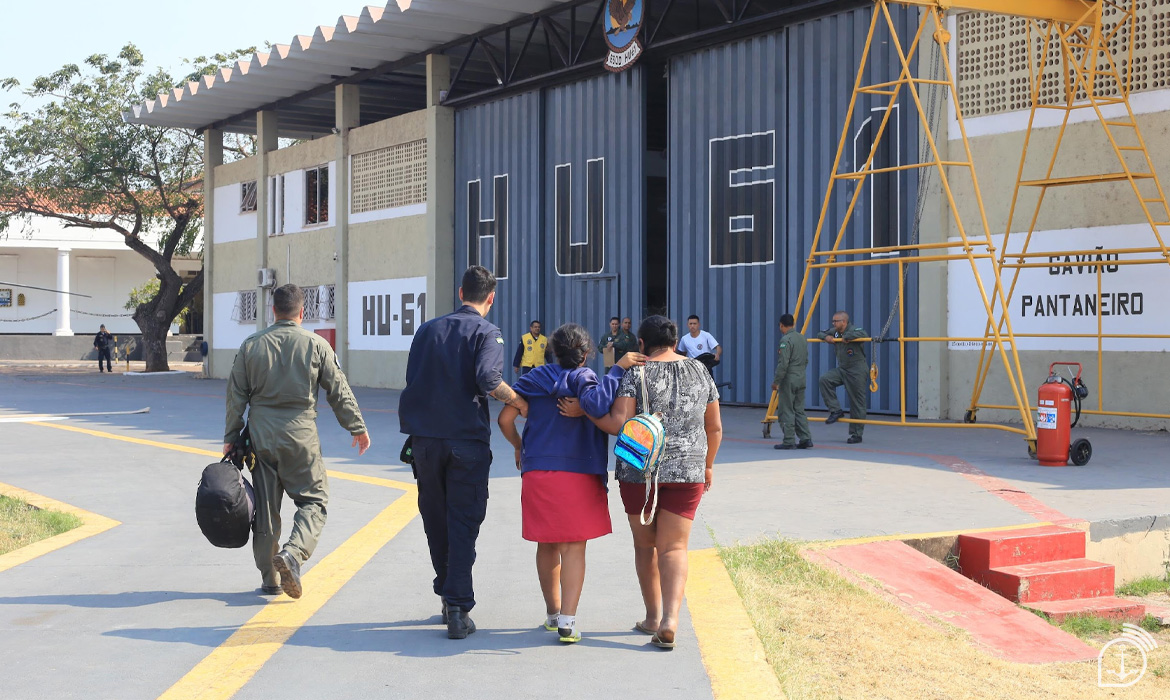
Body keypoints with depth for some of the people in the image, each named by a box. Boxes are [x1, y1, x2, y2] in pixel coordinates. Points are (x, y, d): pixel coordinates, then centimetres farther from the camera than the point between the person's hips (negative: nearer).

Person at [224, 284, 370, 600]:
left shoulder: (251, 345, 3)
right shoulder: (316, 345, -3)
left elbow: (236, 395, 5)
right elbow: (339, 391, 0)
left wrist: (231, 437, 14)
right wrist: (357, 428, 11)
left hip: (260, 435, 3)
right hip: (300, 435, -3)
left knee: (265, 506, 10)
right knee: (313, 500, 5)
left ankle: (270, 577, 15)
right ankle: (293, 554, -19)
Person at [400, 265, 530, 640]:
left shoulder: (427, 329, 10)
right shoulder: (486, 332, -5)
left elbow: (412, 380, 11)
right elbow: (488, 380, -22)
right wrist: (520, 403, -8)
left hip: (425, 439, 4)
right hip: (467, 440, -4)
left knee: (435, 520, 16)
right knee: (463, 524, 0)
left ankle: (447, 593, 26)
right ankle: (458, 609, -4)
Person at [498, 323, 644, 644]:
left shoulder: (536, 379, 8)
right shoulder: (583, 379, -5)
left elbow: (505, 419, 6)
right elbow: (597, 405, -28)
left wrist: (519, 448, 23)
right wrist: (617, 369, -19)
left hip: (537, 472, 4)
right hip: (578, 474, -4)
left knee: (547, 545, 15)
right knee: (574, 548, -1)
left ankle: (552, 613, 27)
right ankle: (567, 621, -10)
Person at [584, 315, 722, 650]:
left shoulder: (636, 373, -5)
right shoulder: (699, 371, 7)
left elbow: (617, 424, -15)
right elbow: (715, 428, 12)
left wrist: (584, 411, -1)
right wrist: (708, 465, 25)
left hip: (639, 471, -2)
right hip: (687, 471, 2)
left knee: (645, 545, 14)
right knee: (674, 547, 1)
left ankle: (653, 616, 25)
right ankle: (670, 619, -16)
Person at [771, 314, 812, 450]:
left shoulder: (786, 340, -15)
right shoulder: (803, 339, 11)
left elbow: (783, 364, -19)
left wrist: (776, 381, -13)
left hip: (789, 380, -8)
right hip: (801, 379, 8)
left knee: (786, 411, -1)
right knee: (799, 410, 14)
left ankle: (789, 441, -1)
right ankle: (806, 438, 8)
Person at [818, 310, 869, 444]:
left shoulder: (852, 330, -16)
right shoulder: (834, 332, 8)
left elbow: (863, 334, -37)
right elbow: (820, 334, 19)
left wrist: (846, 337, -26)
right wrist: (826, 337, -3)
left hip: (857, 371, -7)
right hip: (841, 369, 7)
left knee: (857, 404, -2)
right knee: (825, 379, -17)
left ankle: (856, 434, 6)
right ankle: (835, 411, -7)